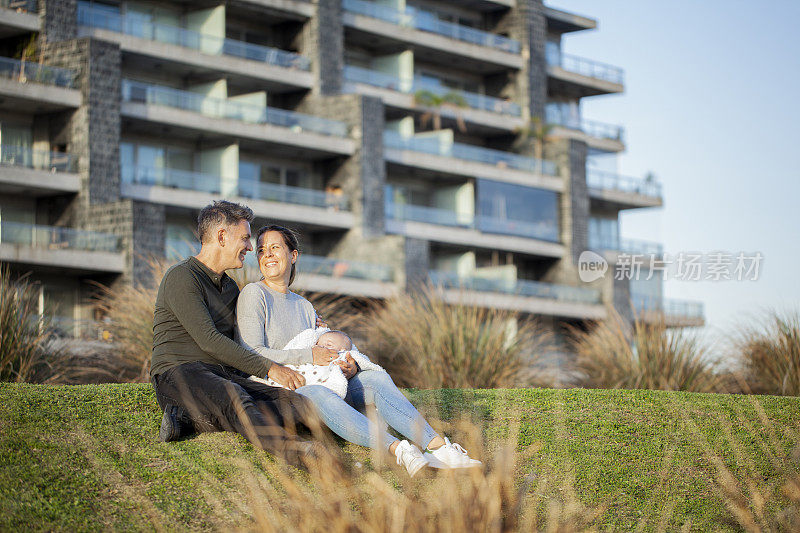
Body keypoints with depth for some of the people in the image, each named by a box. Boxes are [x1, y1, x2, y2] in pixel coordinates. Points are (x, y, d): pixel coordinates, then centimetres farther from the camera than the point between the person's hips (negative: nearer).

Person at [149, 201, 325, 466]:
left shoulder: (230, 288, 23)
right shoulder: (181, 277, -5)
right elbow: (209, 341, -15)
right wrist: (268, 368, -17)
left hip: (225, 377, 8)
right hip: (179, 374, -7)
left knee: (292, 402, -21)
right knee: (233, 397, -39)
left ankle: (190, 417, -29)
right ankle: (286, 447, -65)